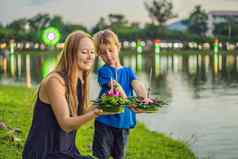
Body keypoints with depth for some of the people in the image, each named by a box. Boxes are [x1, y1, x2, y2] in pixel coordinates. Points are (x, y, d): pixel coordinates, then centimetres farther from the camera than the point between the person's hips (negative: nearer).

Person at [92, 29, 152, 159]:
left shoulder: (128, 71, 9)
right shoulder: (103, 71, -5)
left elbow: (137, 85, -9)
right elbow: (115, 87, -21)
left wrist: (144, 98, -31)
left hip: (124, 121, 4)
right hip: (105, 120, -4)